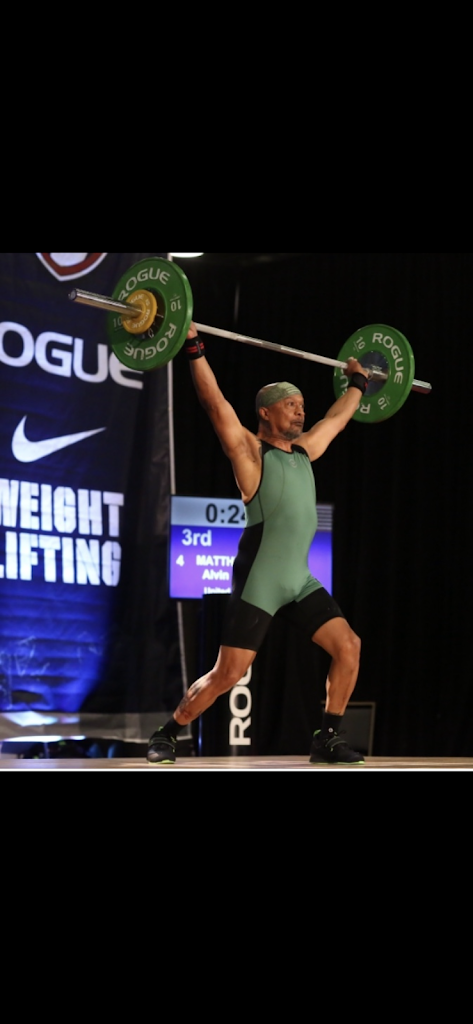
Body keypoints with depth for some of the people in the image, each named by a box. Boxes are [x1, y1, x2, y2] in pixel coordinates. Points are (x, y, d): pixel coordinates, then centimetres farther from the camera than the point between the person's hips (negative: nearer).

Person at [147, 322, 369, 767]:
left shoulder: (303, 450, 14)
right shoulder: (249, 450, -4)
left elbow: (337, 417, 30)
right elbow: (215, 402, -12)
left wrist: (358, 382, 39)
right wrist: (194, 347, -16)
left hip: (299, 579, 7)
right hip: (258, 583, -7)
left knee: (348, 646, -5)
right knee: (228, 674, -6)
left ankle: (328, 740, 6)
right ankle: (166, 735, 11)